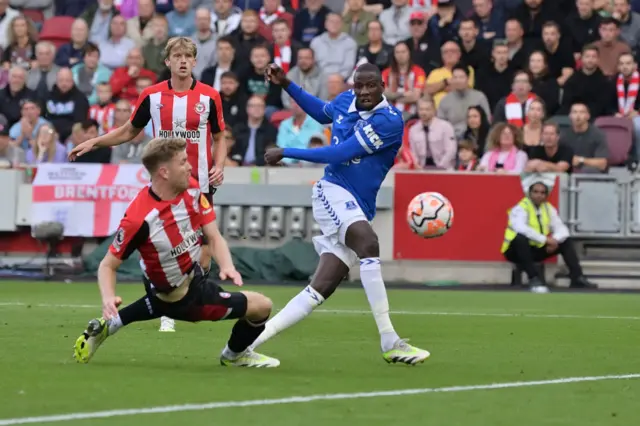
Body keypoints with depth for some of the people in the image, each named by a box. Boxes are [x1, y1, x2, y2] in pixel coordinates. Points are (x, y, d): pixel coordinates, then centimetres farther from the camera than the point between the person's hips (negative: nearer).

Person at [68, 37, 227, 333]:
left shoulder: (209, 96, -1)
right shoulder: (152, 95, 1)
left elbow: (219, 137, 8)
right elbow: (129, 131, 13)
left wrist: (219, 165, -10)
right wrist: (93, 142, 4)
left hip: (199, 183, 0)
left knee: (202, 246, -2)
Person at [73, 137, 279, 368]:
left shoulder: (192, 189, -13)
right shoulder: (139, 219, -33)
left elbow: (214, 236, -9)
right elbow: (108, 265, -21)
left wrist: (227, 266, -28)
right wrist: (108, 298, -39)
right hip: (186, 298, -7)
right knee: (262, 306, -1)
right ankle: (235, 354, 29)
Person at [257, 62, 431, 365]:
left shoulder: (389, 120, -11)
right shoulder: (345, 101, 4)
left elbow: (338, 154, -13)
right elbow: (322, 113, 32)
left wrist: (286, 153, -7)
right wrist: (287, 85, 26)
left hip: (358, 210, 0)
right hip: (333, 192, 0)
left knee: (320, 290, -6)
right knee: (368, 244, -30)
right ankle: (389, 342, -31)